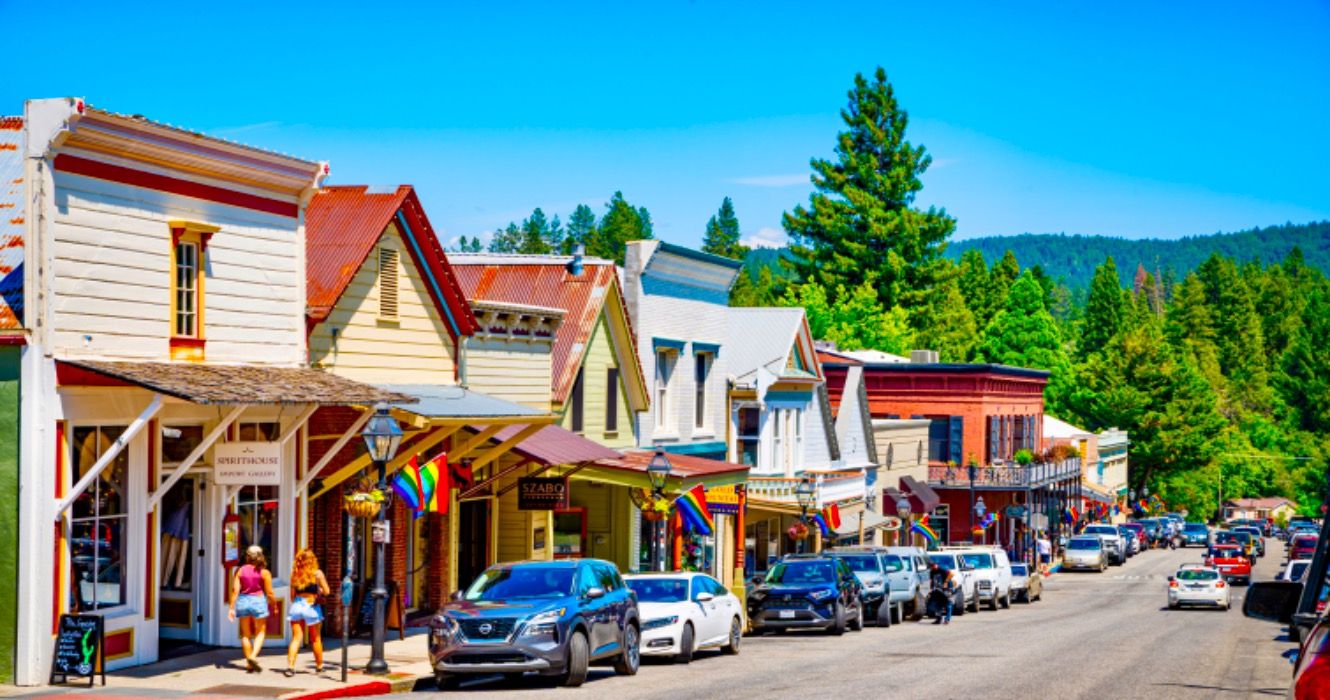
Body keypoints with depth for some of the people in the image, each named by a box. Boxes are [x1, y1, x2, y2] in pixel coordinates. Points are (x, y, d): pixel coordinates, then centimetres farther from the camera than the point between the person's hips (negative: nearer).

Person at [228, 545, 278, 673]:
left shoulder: (240, 571, -1)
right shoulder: (264, 572, -7)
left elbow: (235, 590, -4)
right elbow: (269, 593, -6)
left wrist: (232, 608, -1)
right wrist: (275, 604, 9)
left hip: (243, 601, 2)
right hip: (258, 601, -2)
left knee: (246, 634, 13)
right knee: (260, 632, 13)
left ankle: (249, 663, 14)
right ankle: (253, 656, -9)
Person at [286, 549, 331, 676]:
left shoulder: (295, 574, 5)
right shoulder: (317, 573, -5)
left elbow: (292, 595, 9)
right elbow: (326, 591, -7)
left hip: (297, 605, 2)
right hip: (312, 607, -2)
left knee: (296, 638, 1)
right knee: (316, 639, 13)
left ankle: (290, 666, -15)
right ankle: (319, 666, 24)